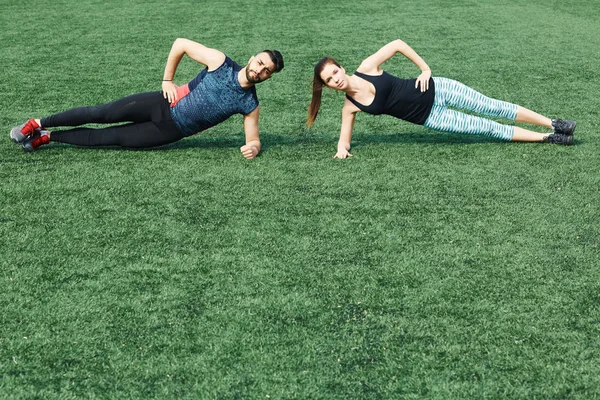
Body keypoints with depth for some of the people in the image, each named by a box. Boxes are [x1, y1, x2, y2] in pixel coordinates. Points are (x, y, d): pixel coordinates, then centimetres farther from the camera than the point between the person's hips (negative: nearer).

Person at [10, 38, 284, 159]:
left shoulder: (250, 105, -7)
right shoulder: (220, 62, -12)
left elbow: (253, 137, 3)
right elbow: (181, 44, -5)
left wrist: (253, 147, -21)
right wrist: (167, 80, -6)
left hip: (170, 131, 1)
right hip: (163, 105, -1)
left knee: (110, 138, -1)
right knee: (102, 114, -9)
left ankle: (46, 138, 11)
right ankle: (39, 124, 8)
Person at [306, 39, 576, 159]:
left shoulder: (367, 67, -14)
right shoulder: (350, 107, -9)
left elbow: (397, 44, -4)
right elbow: (344, 138, -2)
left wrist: (425, 68, -10)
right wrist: (342, 149, -25)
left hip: (435, 90, -1)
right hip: (429, 118, 1)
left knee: (495, 109, 0)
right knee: (488, 128, 0)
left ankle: (553, 124, 15)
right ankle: (547, 139, 11)